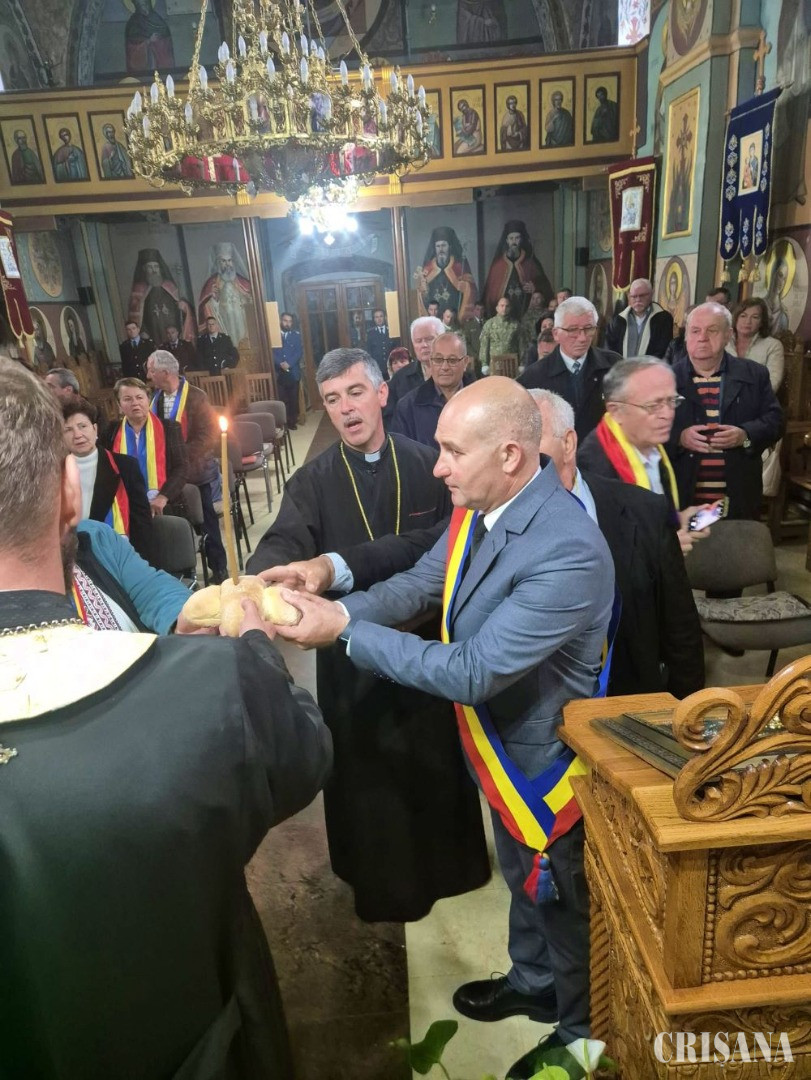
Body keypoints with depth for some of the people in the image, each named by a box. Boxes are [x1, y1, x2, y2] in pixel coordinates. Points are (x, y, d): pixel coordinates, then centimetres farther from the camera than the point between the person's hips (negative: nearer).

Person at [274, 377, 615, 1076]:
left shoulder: (568, 551, -36)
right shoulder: (477, 509, -10)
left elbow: (471, 672, -35)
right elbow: (419, 584, -2)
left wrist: (345, 631, -31)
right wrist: (337, 607, -19)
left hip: (547, 757, -7)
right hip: (501, 742, 7)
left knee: (564, 900, 21)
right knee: (522, 879, 31)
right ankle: (532, 982, 60)